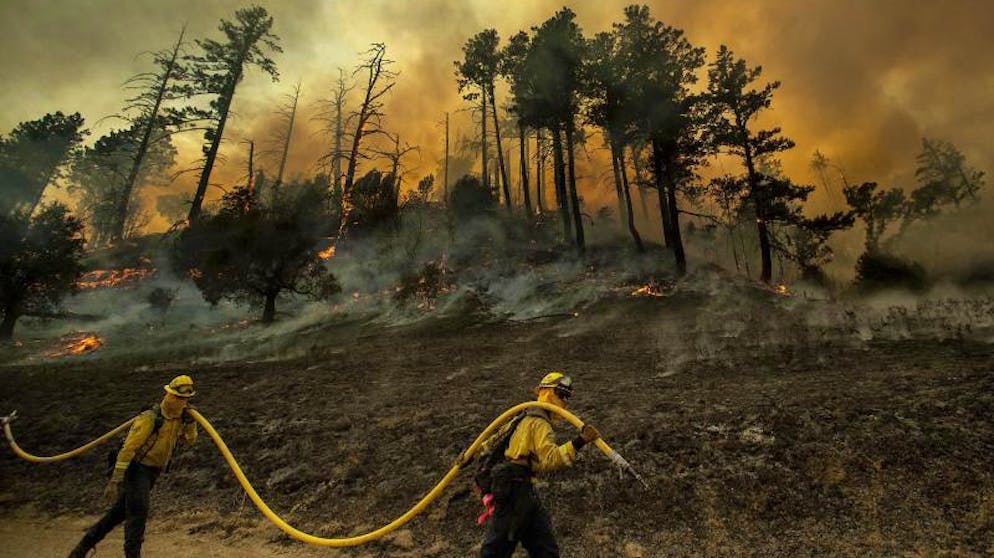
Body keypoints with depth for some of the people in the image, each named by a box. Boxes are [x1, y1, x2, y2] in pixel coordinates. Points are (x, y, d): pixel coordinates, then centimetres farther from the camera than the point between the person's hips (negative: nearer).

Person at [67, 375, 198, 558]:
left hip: (150, 474, 8)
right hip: (137, 469, -7)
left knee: (117, 514, 16)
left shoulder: (178, 420, 2)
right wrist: (115, 481, -22)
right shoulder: (149, 419, -20)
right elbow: (127, 449, -20)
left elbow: (189, 441, 10)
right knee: (138, 515, -10)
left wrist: (190, 421, -8)